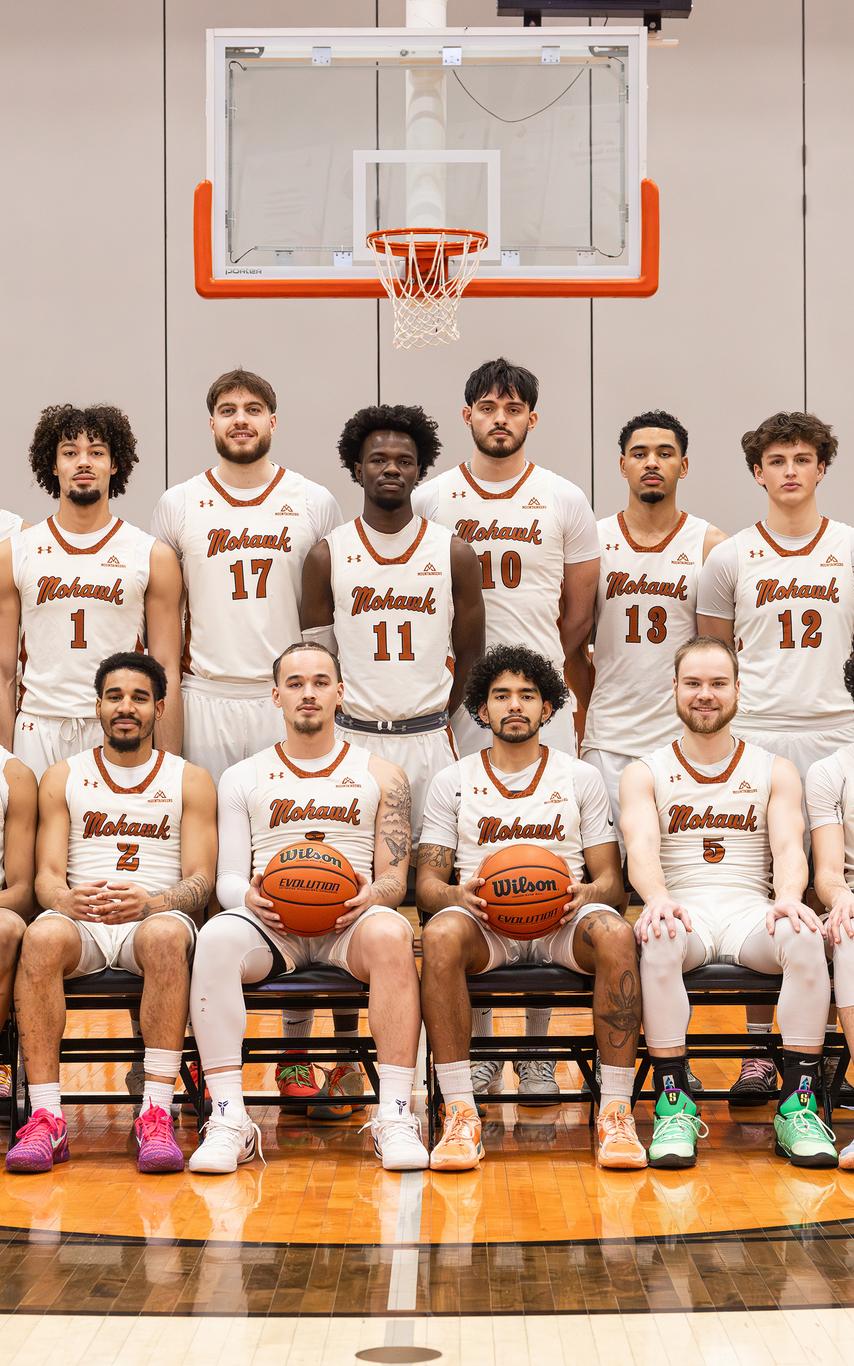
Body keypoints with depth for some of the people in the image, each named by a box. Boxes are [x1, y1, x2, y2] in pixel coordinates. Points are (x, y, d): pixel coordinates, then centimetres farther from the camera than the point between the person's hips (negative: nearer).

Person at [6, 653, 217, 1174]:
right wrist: (68, 900, -19)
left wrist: (150, 903, -20)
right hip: (80, 919, 1)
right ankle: (47, 1119, -37)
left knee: (166, 934, -39)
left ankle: (157, 1115, -40)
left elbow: (200, 879, 3)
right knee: (43, 936, -36)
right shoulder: (63, 778, 17)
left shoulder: (190, 780, 13)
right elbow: (47, 874, 8)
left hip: (157, 917, -1)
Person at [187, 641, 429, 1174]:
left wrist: (372, 895, -15)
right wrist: (249, 897, -14)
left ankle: (396, 1116, -37)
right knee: (217, 938, -35)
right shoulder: (243, 779, 19)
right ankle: (229, 1120, -35)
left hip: (351, 919, 0)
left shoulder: (380, 775, 17)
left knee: (390, 934, -38)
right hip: (271, 922, 1)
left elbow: (395, 878, 10)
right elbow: (228, 878, 12)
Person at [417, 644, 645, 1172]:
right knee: (441, 934, -36)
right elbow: (428, 881, 7)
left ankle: (616, 1112, -32)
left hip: (563, 924, 0)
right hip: (485, 924, 0)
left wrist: (587, 894, -16)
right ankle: (460, 1113, -34)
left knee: (614, 934, -35)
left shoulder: (581, 778, 13)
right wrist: (458, 896, -18)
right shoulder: (453, 782, 13)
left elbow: (611, 880, 9)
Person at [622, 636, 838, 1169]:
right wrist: (658, 899, -30)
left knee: (804, 936, -34)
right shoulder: (645, 774, 13)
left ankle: (800, 1105, -28)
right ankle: (674, 1104, -33)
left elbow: (788, 848, -1)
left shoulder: (776, 771, 16)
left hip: (750, 911, 1)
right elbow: (641, 849, -6)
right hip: (683, 909, -1)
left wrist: (788, 899, -25)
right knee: (660, 938, -38)